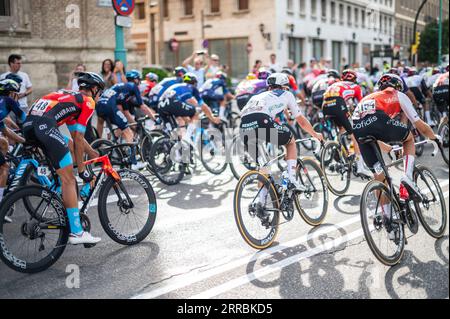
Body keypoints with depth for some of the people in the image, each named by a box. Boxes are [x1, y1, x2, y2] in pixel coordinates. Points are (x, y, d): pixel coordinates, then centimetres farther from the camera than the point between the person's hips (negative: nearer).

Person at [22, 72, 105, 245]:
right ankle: (76, 233, -2)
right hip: (45, 125, -9)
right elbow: (79, 139, 4)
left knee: (68, 144, 32)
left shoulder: (70, 97, 34)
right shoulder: (88, 101, 10)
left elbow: (76, 137, 38)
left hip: (28, 124, 9)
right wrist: (82, 170, 9)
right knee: (69, 180, -3)